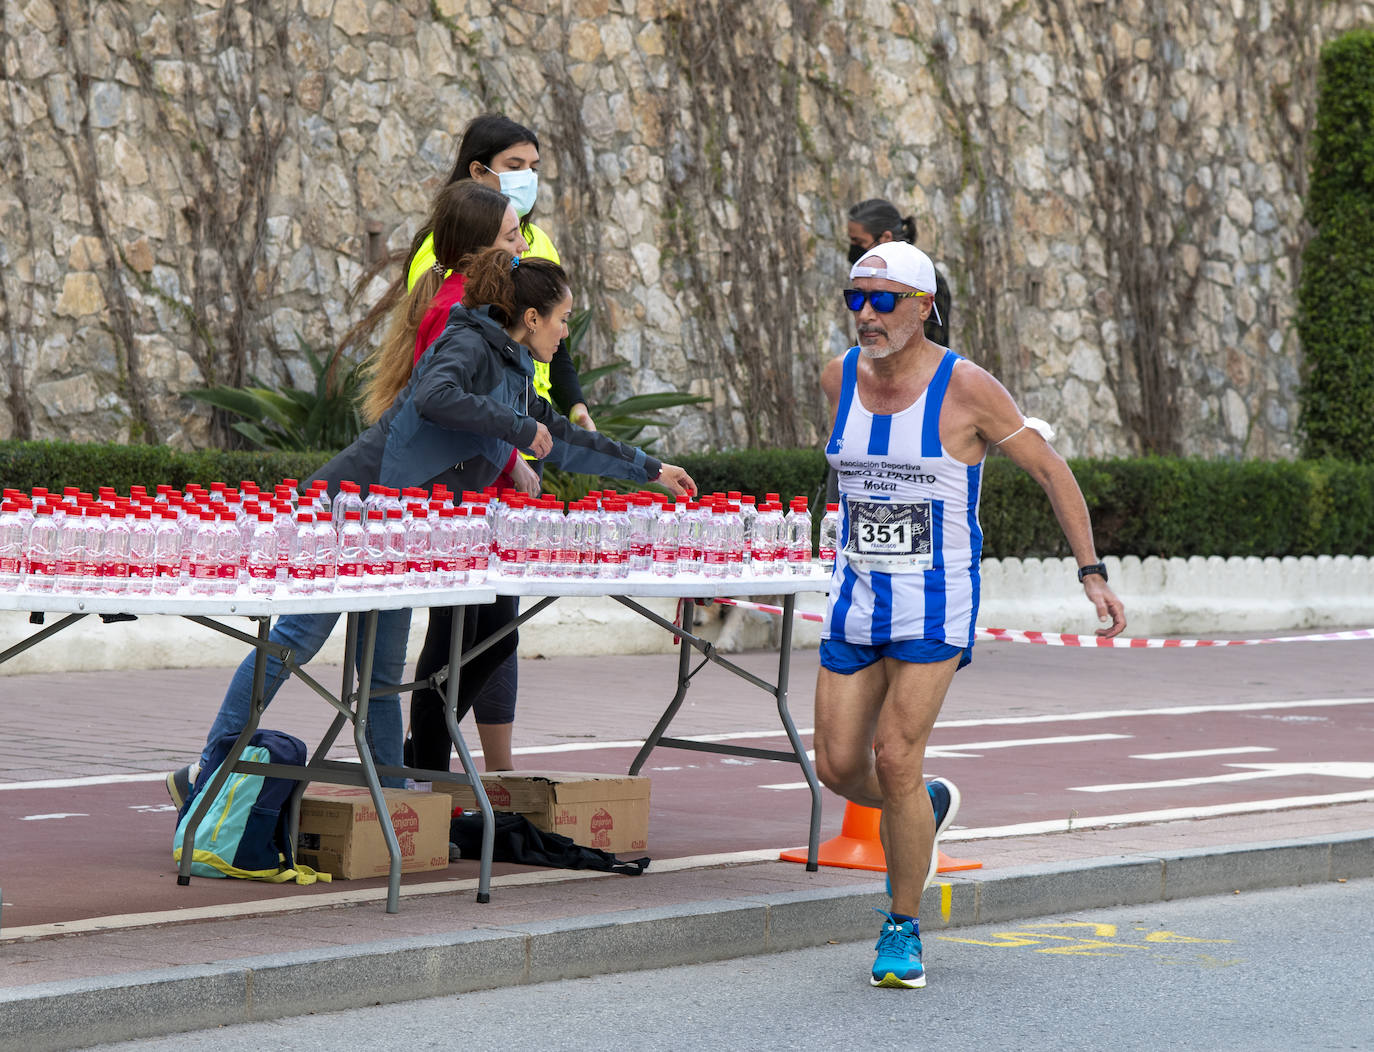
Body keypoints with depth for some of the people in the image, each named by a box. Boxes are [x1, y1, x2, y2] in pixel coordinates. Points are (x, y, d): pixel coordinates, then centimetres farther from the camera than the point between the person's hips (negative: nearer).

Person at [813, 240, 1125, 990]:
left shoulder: (966, 388, -12)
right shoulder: (839, 379, 2)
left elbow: (1050, 470, -3)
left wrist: (1092, 573, -7)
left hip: (934, 603, -5)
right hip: (855, 596, 5)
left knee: (896, 760, -14)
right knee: (837, 766, 0)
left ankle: (903, 930, 2)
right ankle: (925, 812, 34)